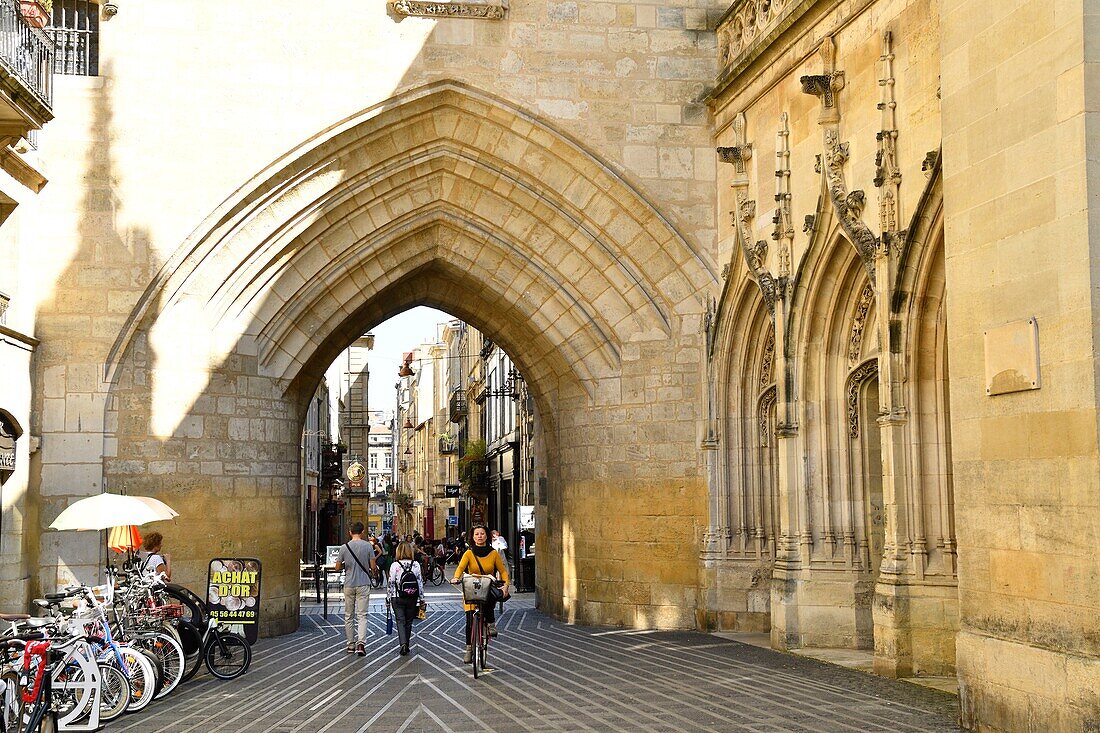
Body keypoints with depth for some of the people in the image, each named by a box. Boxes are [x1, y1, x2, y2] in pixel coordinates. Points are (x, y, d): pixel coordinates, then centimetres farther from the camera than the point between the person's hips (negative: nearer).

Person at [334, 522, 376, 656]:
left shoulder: (344, 547, -3)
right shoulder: (368, 546, -7)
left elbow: (338, 568, 1)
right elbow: (373, 567, -7)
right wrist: (374, 568, 16)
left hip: (349, 585, 1)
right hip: (363, 584, -1)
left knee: (349, 616, 12)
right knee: (362, 615, 0)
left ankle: (351, 644, 17)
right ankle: (361, 643, -16)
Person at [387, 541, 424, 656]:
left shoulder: (395, 565, -9)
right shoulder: (416, 565, -3)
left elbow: (391, 583, -6)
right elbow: (420, 582, 1)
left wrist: (389, 598, 4)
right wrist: (421, 598, 11)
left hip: (398, 598, -2)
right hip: (412, 598, 2)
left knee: (400, 621, 1)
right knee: (408, 622, 13)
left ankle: (403, 644, -17)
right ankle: (406, 646, 20)